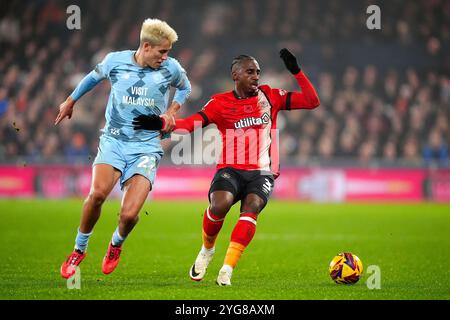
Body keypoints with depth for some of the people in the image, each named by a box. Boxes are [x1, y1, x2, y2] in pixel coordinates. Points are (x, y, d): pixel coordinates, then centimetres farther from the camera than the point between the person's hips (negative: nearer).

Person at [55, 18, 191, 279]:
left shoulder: (171, 68, 0)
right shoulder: (115, 61, 0)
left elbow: (185, 88, 22)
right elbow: (95, 76, 22)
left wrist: (171, 111, 4)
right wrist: (70, 102, 32)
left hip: (147, 147, 0)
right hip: (114, 140, 0)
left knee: (129, 215, -17)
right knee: (98, 193, -27)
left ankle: (116, 244, 21)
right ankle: (79, 250, -2)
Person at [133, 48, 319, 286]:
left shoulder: (270, 96, 10)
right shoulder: (221, 103, 3)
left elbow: (312, 101, 9)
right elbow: (192, 123, -11)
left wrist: (296, 72, -2)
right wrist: (160, 123, -27)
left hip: (262, 172, 1)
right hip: (231, 168, -1)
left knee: (251, 207, -29)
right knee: (219, 205, -30)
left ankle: (226, 270, -28)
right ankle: (207, 250, 3)